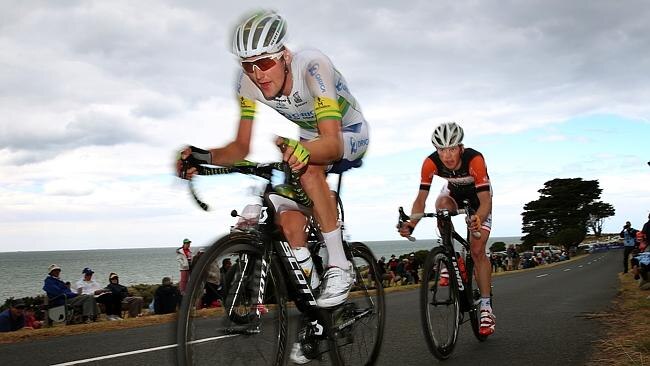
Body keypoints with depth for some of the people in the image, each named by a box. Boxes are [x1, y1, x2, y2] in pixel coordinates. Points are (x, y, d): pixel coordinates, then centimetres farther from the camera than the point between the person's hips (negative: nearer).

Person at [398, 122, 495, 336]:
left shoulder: (474, 159, -39)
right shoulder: (431, 163, -31)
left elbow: (485, 200, -41)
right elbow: (421, 199, -29)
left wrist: (478, 220, -62)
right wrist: (411, 224, -46)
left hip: (479, 193, -3)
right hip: (454, 190, 3)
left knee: (477, 250, -12)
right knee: (442, 204, -34)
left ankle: (486, 308, -5)